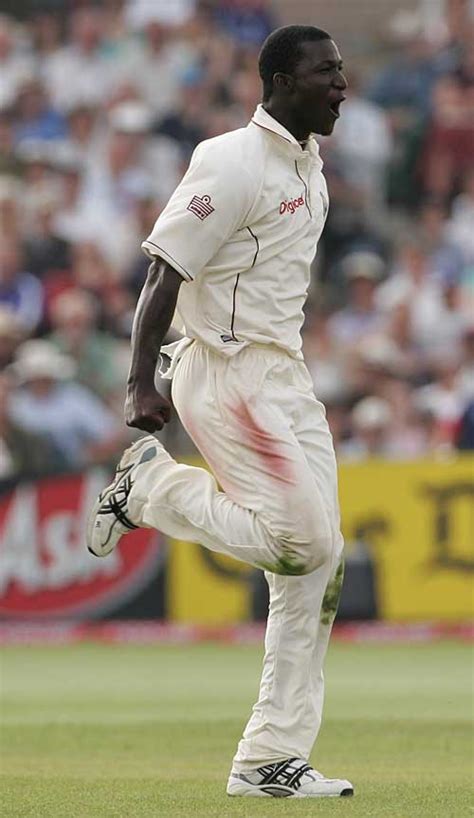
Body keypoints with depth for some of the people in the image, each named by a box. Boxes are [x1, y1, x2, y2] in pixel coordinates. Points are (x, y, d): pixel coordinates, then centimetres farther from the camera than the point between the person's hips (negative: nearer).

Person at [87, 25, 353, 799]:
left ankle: (271, 760, 7)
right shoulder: (233, 163, -14)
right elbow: (166, 271, -17)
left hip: (286, 378, 9)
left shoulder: (309, 167, 14)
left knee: (316, 562, 4)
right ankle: (151, 483, 5)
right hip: (227, 375, -9)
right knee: (303, 542, -15)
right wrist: (142, 383, -24)